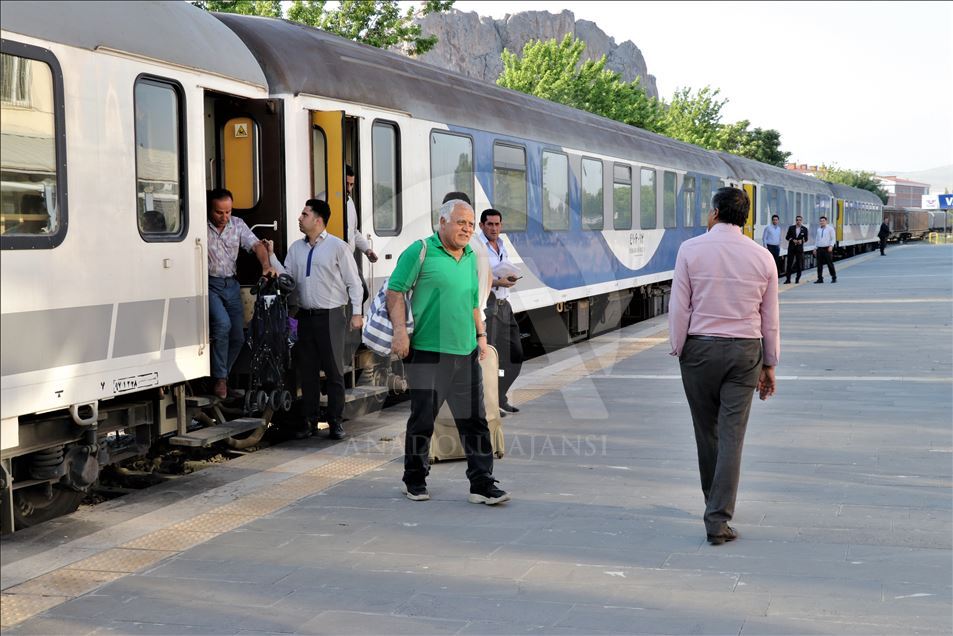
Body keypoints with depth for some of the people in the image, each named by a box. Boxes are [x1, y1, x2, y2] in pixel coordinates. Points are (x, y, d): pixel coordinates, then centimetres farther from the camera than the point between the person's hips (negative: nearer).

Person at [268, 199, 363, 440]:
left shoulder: (338, 247, -4)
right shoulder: (296, 248, 11)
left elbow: (353, 282, -4)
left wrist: (356, 313, -8)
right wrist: (271, 257, -4)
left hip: (330, 316, -5)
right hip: (305, 316, 5)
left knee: (334, 370, 0)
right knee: (307, 370, 9)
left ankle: (336, 422, 7)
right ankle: (310, 420, 18)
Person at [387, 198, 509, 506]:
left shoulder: (470, 257, 16)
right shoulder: (421, 251, -5)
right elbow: (395, 291, -7)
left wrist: (481, 334, 18)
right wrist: (400, 330, -16)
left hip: (466, 353, 6)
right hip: (427, 353, -6)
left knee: (474, 419, 3)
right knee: (422, 420, 3)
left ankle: (482, 485, 6)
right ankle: (414, 481, 20)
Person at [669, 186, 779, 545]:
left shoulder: (691, 249, -5)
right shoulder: (762, 257, 2)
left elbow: (679, 307, -6)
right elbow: (770, 318, 6)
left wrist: (678, 350, 4)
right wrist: (769, 365, 14)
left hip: (699, 347, -1)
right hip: (745, 351, 1)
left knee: (706, 431, 15)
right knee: (732, 435, 0)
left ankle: (715, 504, 31)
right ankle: (718, 519, -7)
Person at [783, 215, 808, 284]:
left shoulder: (804, 229, 4)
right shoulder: (791, 228, 4)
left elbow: (806, 239, 6)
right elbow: (787, 237, 5)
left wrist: (802, 241, -15)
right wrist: (792, 240, -13)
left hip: (799, 248, 0)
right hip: (791, 248, 0)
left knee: (799, 264, 2)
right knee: (789, 263, -4)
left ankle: (797, 279, 12)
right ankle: (788, 279, -2)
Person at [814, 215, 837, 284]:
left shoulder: (830, 229, 1)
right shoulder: (818, 230, 16)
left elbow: (833, 238, -2)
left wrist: (831, 246, -16)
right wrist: (815, 248, 14)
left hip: (827, 249, -5)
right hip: (819, 249, 5)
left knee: (830, 264, -3)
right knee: (819, 264, 2)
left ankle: (834, 278, 6)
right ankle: (820, 279, 6)